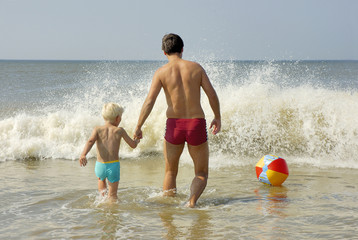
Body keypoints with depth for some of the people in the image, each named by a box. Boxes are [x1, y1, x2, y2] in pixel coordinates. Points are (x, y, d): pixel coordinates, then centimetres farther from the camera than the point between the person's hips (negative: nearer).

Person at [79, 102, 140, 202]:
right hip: (114, 166, -2)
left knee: (101, 179, 36)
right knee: (113, 195, 8)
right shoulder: (119, 130, 1)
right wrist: (137, 141, 29)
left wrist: (83, 155, -28)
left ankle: (102, 192, 17)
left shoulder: (98, 129, 2)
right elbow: (133, 145, 6)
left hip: (100, 166, 2)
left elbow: (90, 141, -16)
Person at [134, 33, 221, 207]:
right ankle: (192, 200, -13)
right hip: (197, 123, 0)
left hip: (174, 125, 0)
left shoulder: (161, 72, -2)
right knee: (202, 173, 13)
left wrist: (138, 127, -3)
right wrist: (217, 118, 16)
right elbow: (212, 95, 2)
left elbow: (149, 102, -9)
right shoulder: (196, 68, 2)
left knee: (170, 172, 21)